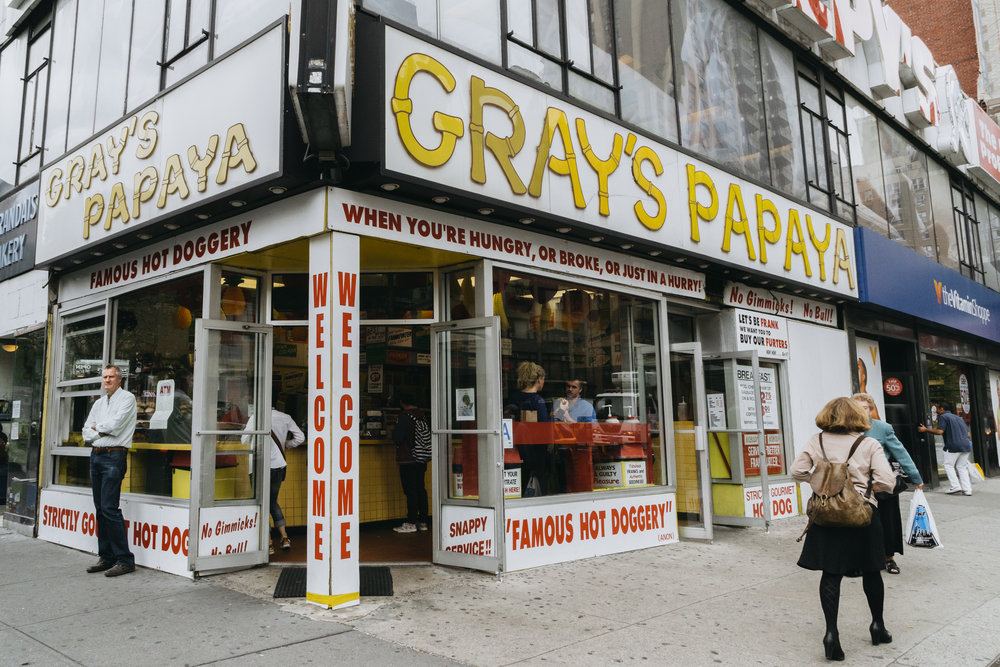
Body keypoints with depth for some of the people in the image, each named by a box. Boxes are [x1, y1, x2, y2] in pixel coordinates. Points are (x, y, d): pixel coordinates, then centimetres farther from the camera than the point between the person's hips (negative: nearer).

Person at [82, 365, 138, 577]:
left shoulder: (127, 398, -2)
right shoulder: (98, 403, 19)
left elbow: (115, 424, -14)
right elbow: (87, 432, 14)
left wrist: (97, 427, 4)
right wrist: (103, 432, -6)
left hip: (114, 456, -8)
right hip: (96, 455, 8)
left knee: (110, 508, -13)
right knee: (100, 509, 8)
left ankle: (125, 560, -11)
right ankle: (106, 557, 15)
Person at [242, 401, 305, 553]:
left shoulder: (256, 418, -9)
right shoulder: (285, 418, 3)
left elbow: (244, 441, -3)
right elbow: (300, 438, 8)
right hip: (279, 466, 4)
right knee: (273, 502, 20)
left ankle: (269, 543, 3)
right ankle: (284, 538, 11)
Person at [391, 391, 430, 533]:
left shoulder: (403, 418, -13)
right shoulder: (422, 417, 10)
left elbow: (397, 439, -16)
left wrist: (394, 431, 3)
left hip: (408, 461, -7)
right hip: (421, 460, 7)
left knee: (410, 491, -4)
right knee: (421, 490, 11)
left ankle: (411, 523, -2)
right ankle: (422, 521, 15)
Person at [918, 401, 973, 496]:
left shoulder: (943, 417, -1)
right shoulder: (958, 418, 23)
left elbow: (940, 431, -14)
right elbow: (968, 435, 21)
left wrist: (926, 430, -6)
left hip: (953, 446, -7)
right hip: (966, 445, 7)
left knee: (949, 465, 6)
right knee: (962, 467, 12)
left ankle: (955, 486, -3)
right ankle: (967, 489, 7)